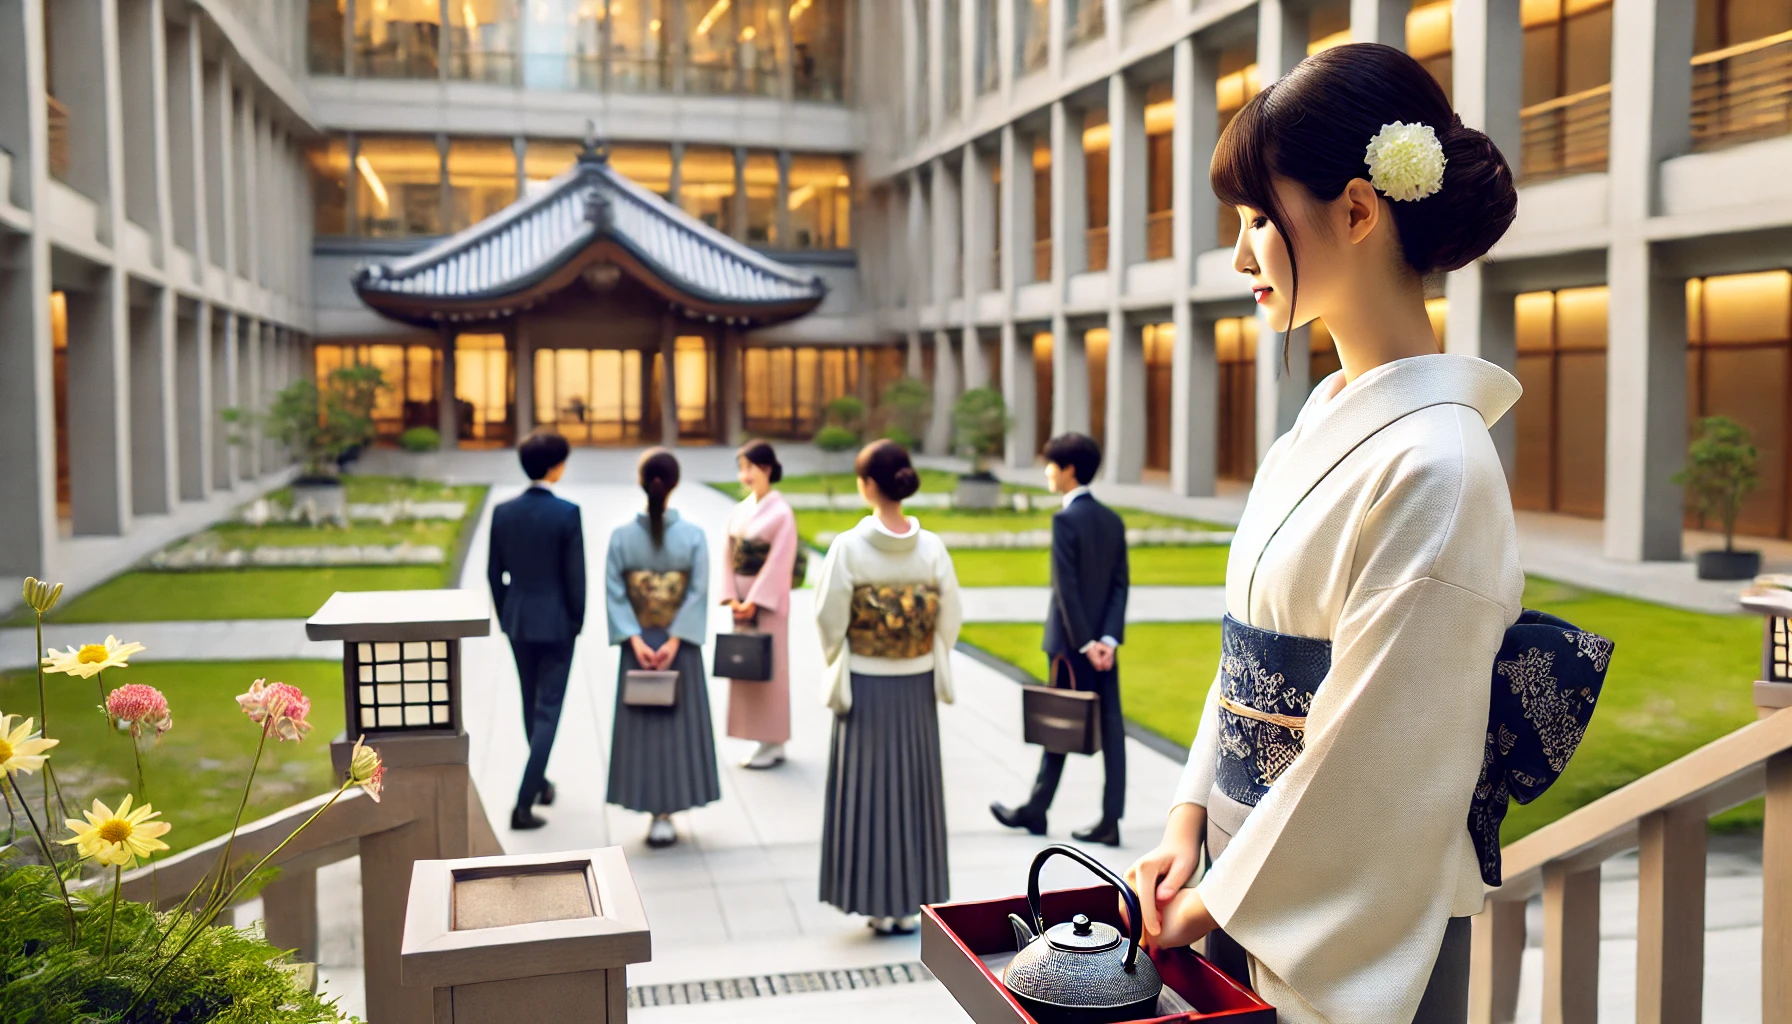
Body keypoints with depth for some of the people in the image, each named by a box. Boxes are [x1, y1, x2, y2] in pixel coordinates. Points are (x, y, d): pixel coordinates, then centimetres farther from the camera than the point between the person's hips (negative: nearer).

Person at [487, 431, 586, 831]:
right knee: (548, 710, 1)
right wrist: (577, 620, 1)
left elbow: (494, 572, 4)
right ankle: (524, 802, -6)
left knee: (532, 705, 21)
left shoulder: (503, 512, -1)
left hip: (518, 621, 5)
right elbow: (575, 574, -12)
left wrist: (505, 616, 15)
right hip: (556, 622, -5)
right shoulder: (567, 513, -15)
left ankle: (540, 783, 36)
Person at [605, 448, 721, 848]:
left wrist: (635, 640, -10)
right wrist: (674, 640, -13)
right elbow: (698, 594, -13)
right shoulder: (694, 535, -8)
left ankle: (657, 812, 10)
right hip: (681, 644, -1)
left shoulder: (621, 536, -6)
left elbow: (615, 593, -10)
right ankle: (665, 815, 9)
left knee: (642, 725, 9)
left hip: (637, 643, 1)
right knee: (679, 724, 8)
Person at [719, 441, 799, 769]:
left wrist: (755, 602, -16)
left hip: (767, 600, -7)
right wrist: (731, 597, -4)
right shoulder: (738, 511, 9)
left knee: (769, 667, -1)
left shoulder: (781, 513, -10)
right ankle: (766, 741, 17)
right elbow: (730, 556, 8)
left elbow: (779, 563, -15)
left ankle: (774, 744, 7)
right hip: (742, 600, 7)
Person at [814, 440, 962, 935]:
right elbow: (950, 619, -3)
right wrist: (930, 662, 12)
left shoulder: (849, 547, -15)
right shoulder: (932, 548, -7)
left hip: (865, 686, -2)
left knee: (868, 788, 8)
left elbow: (829, 620, -11)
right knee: (914, 788, 13)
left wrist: (837, 667, 7)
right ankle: (911, 903, 20)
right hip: (918, 688, 3)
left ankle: (880, 905, 13)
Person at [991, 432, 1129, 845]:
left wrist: (1084, 643, -14)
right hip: (1103, 641, 6)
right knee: (1109, 726, 5)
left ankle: (1035, 810, 19)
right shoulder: (1113, 520, 9)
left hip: (1073, 642, -6)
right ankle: (1111, 819, 6)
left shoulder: (1066, 520, -14)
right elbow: (1120, 585, 4)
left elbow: (1066, 587, -17)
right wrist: (1107, 639, -3)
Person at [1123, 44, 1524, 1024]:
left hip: (1355, 935, -8)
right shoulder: (1322, 419, 5)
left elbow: (1375, 760, -21)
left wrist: (1218, 901, -11)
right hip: (1252, 889, 8)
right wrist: (1189, 820, 2)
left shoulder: (1433, 465, -22)